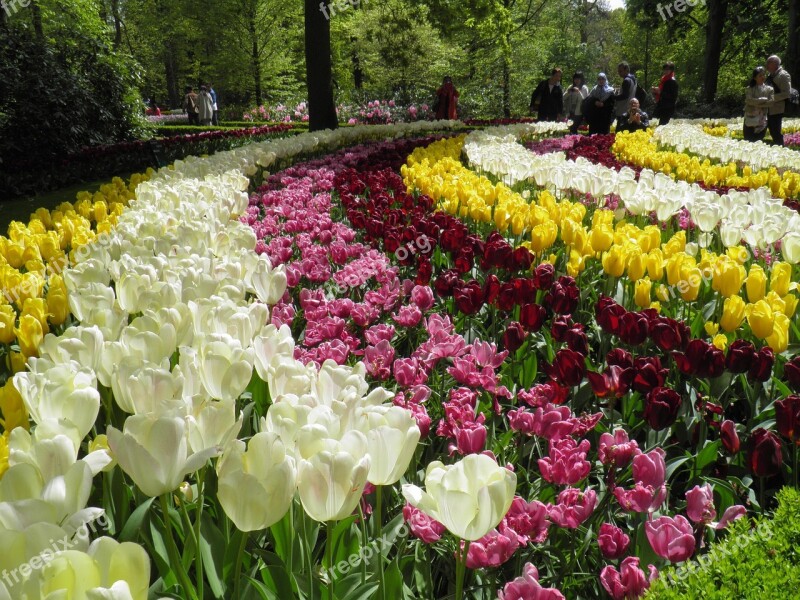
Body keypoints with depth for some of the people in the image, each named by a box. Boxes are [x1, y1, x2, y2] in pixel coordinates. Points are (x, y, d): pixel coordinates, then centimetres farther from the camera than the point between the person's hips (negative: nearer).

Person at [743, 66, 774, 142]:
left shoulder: (769, 89, 5)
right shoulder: (750, 89, 2)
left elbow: (771, 101, -7)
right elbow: (749, 100, -13)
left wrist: (755, 102, -12)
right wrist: (763, 100, -11)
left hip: (762, 120, 1)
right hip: (750, 118, -1)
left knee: (759, 141, 5)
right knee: (748, 141, 0)